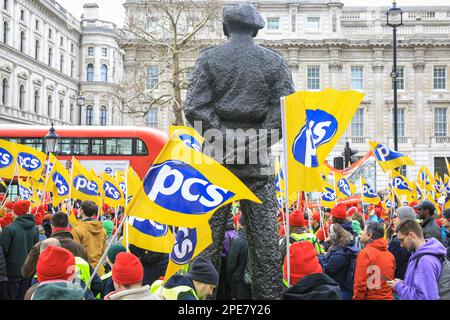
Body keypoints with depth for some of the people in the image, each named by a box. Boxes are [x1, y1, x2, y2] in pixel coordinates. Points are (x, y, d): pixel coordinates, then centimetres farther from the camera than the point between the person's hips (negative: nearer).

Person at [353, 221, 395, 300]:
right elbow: (391, 279, 11)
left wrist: (357, 298, -8)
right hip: (388, 297, 6)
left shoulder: (365, 253, -14)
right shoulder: (390, 255, 4)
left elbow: (360, 283, -16)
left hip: (370, 297, -6)